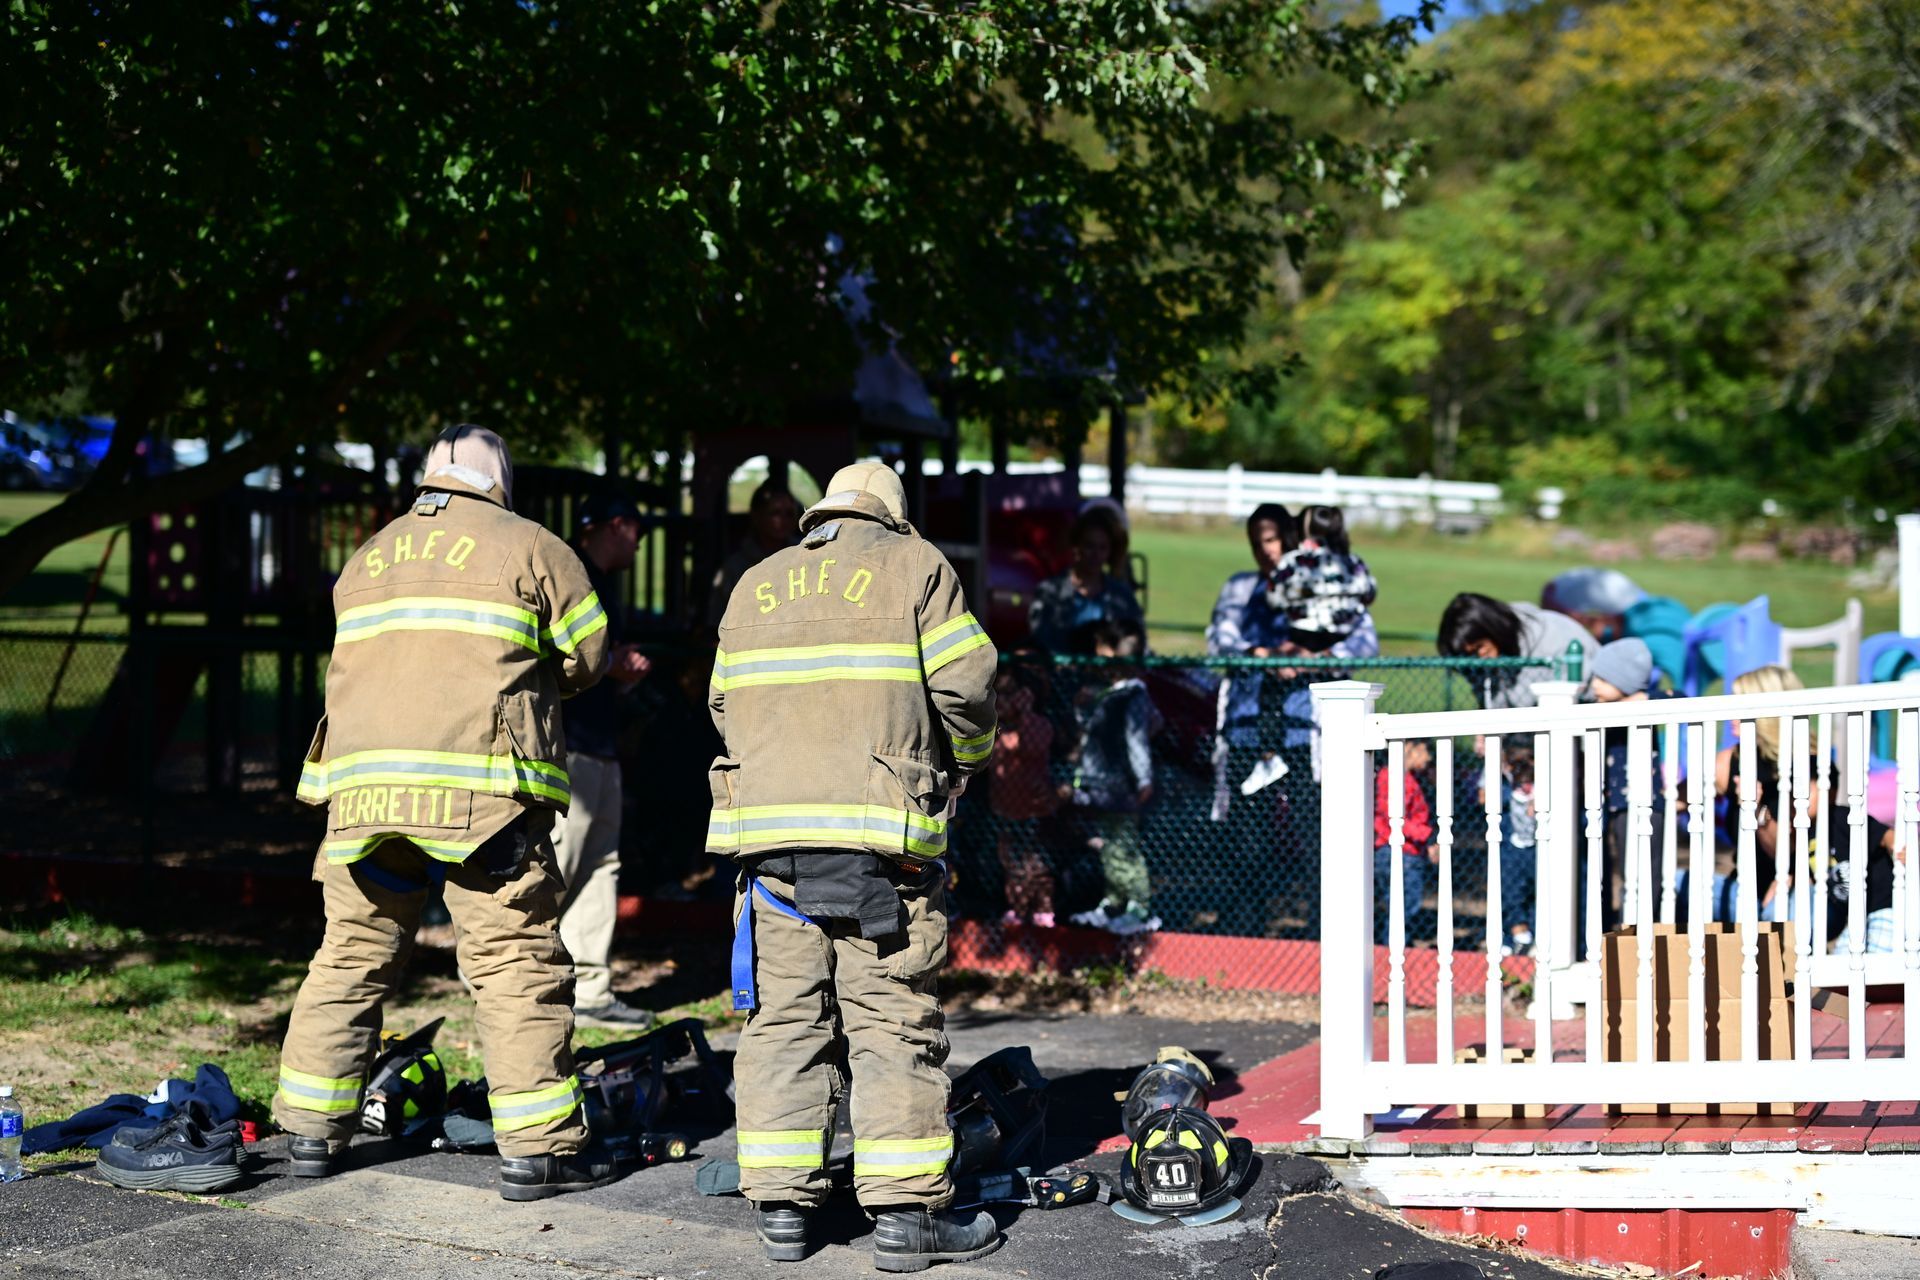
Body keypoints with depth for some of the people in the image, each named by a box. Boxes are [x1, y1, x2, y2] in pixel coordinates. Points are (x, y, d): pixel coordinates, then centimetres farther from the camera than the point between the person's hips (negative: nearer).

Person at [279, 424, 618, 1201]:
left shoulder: (367, 560, 21)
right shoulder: (528, 549, 5)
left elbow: (358, 662, 21)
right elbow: (589, 656, 9)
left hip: (364, 786, 5)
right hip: (479, 786, -5)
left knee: (352, 955, 14)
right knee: (518, 964, -2)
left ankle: (312, 1131, 19)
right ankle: (537, 1150, -2)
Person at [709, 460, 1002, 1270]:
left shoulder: (756, 585, 19)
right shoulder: (914, 566, 6)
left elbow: (724, 705, 17)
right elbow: (963, 684, -2)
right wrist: (965, 760, 16)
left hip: (768, 826, 4)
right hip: (880, 830, -4)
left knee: (782, 1019, 8)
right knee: (893, 1021, -1)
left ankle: (780, 1204, 9)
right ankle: (905, 1213, -1)